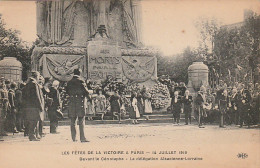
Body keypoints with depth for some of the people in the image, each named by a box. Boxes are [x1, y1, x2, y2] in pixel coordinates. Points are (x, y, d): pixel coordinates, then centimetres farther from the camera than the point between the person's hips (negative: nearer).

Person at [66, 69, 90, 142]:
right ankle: (82, 138, -6)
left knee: (72, 121, 9)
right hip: (80, 102, -4)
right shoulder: (81, 81, -5)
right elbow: (85, 91, -6)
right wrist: (89, 98, 9)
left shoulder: (69, 82, 9)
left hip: (71, 103, 4)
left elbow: (67, 92, 13)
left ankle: (73, 137, 10)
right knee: (81, 121, -2)